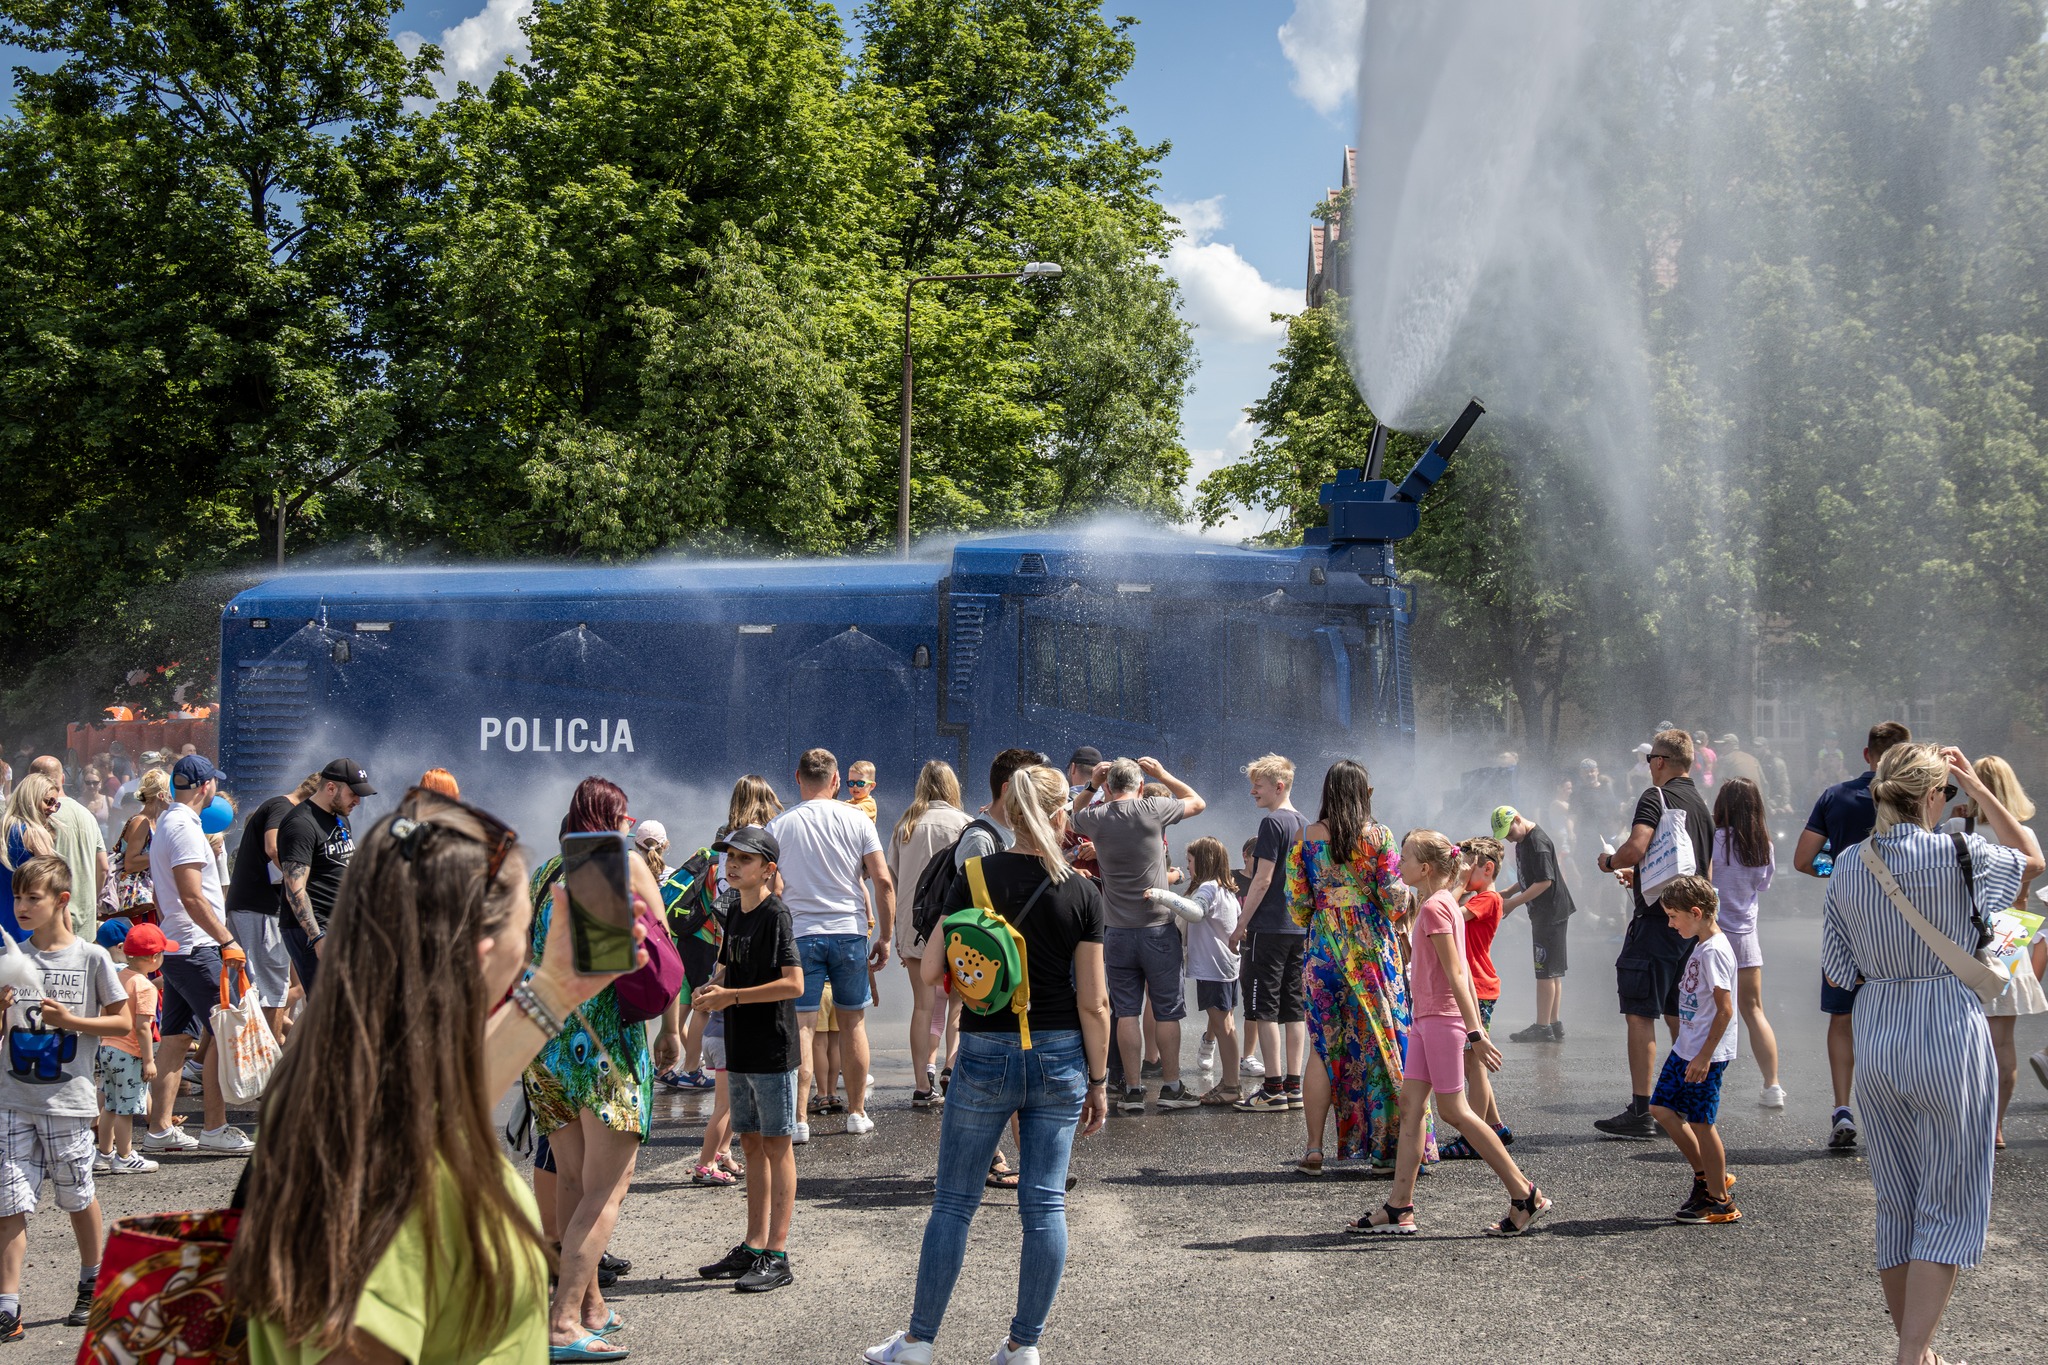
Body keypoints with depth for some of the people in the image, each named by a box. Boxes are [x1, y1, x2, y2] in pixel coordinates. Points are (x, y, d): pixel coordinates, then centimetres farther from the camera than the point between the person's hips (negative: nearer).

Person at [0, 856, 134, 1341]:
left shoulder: (91, 957, -3)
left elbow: (124, 1023, 0)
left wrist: (70, 1020, -12)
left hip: (67, 1098, -2)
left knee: (77, 1195, 10)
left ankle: (92, 1288, 30)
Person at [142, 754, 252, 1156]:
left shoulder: (166, 822, 16)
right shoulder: (185, 828, -16)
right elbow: (192, 898, -22)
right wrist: (227, 940, -20)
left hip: (174, 946, 10)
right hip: (196, 948, -10)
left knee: (177, 1037, 11)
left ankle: (160, 1129, 12)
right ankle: (215, 1128, -4)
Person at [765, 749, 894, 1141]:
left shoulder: (778, 826, 1)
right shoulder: (857, 820, 1)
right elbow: (883, 881, -2)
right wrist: (886, 936, 6)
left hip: (799, 934, -1)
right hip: (849, 931, 1)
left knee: (801, 1027, 0)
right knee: (853, 1022, 13)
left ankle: (799, 1119, -4)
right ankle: (857, 1113, 19)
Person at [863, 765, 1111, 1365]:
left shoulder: (977, 877, -5)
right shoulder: (1083, 893, -4)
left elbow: (932, 971, -6)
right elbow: (1093, 1003, -4)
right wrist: (1098, 1080, 5)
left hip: (986, 1053, 0)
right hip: (1059, 1056, 1)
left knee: (954, 1201, 7)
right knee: (1045, 1203, 7)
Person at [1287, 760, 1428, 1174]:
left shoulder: (1306, 838, 2)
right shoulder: (1377, 835, -5)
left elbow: (1298, 905, 3)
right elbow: (1394, 899, -9)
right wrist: (1399, 922, 11)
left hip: (1323, 948, 2)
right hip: (1373, 948, -2)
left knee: (1324, 1048, 7)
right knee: (1380, 1044, 5)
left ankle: (1314, 1149, 3)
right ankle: (1386, 1147, 6)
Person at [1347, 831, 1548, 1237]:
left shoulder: (1434, 907, -15)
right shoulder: (1445, 903, 14)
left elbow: (1455, 974, -19)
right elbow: (1461, 972, 17)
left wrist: (1474, 1033, -22)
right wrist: (1476, 1026, 19)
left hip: (1441, 1018, -10)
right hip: (1427, 1018, 10)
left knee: (1454, 1110, -5)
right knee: (1410, 1104, 6)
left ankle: (1525, 1195, 1)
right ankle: (1399, 1208, 5)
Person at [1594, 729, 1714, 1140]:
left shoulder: (1656, 797, -8)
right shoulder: (1703, 806, 16)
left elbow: (1637, 847, -25)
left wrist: (1610, 862, -3)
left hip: (1657, 920, -8)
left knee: (1640, 1014, -5)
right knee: (1679, 1016, 14)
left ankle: (1640, 1112, -7)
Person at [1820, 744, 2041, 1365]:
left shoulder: (1848, 866, 0)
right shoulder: (1961, 855, -11)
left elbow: (1838, 971, 6)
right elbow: (2032, 857, 11)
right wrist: (1977, 786, 13)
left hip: (1876, 1038, 5)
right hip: (1951, 1033, -5)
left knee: (1896, 1208, 14)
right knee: (1950, 1210, 2)